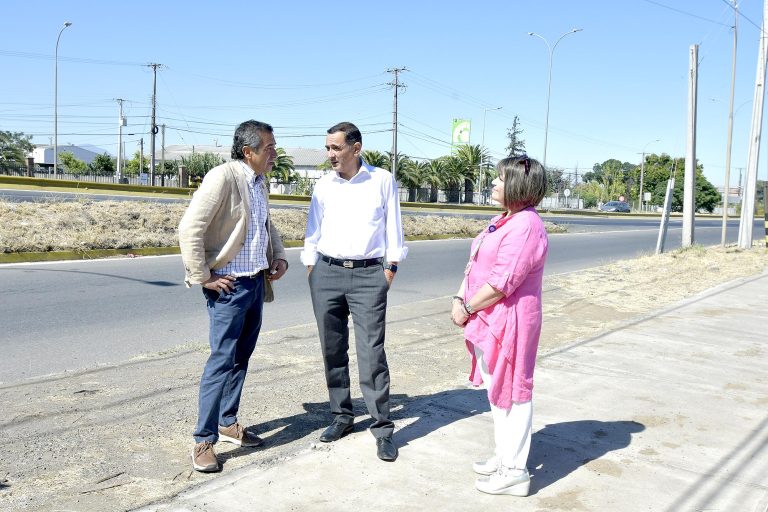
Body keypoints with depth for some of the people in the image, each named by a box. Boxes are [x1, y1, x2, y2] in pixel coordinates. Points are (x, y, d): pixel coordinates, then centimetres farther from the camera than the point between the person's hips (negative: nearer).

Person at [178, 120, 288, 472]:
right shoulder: (222, 177, -16)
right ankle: (204, 441, 4)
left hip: (257, 282, 8)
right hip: (229, 285, -8)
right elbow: (189, 230, -21)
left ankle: (228, 423, 29)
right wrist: (203, 277, -17)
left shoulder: (259, 181, 11)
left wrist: (279, 256, 12)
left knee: (241, 357, 15)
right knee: (222, 360, -6)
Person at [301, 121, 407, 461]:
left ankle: (382, 428, 0)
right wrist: (310, 268, 8)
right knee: (333, 350, 8)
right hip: (327, 272, 4)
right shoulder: (323, 186, 9)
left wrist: (391, 267, -2)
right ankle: (342, 416, 21)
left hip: (369, 274, -3)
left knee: (372, 352, -8)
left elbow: (393, 228, 4)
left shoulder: (383, 181, 2)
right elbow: (313, 232, 14)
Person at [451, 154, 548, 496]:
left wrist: (467, 309, -14)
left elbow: (501, 282, -24)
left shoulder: (526, 226, -20)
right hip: (489, 323, 10)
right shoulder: (503, 221, 13)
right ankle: (504, 457, 34)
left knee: (512, 393, 0)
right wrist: (459, 298, 1)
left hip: (509, 323, -10)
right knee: (497, 391, 19)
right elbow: (475, 264, 14)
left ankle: (515, 471, 13)